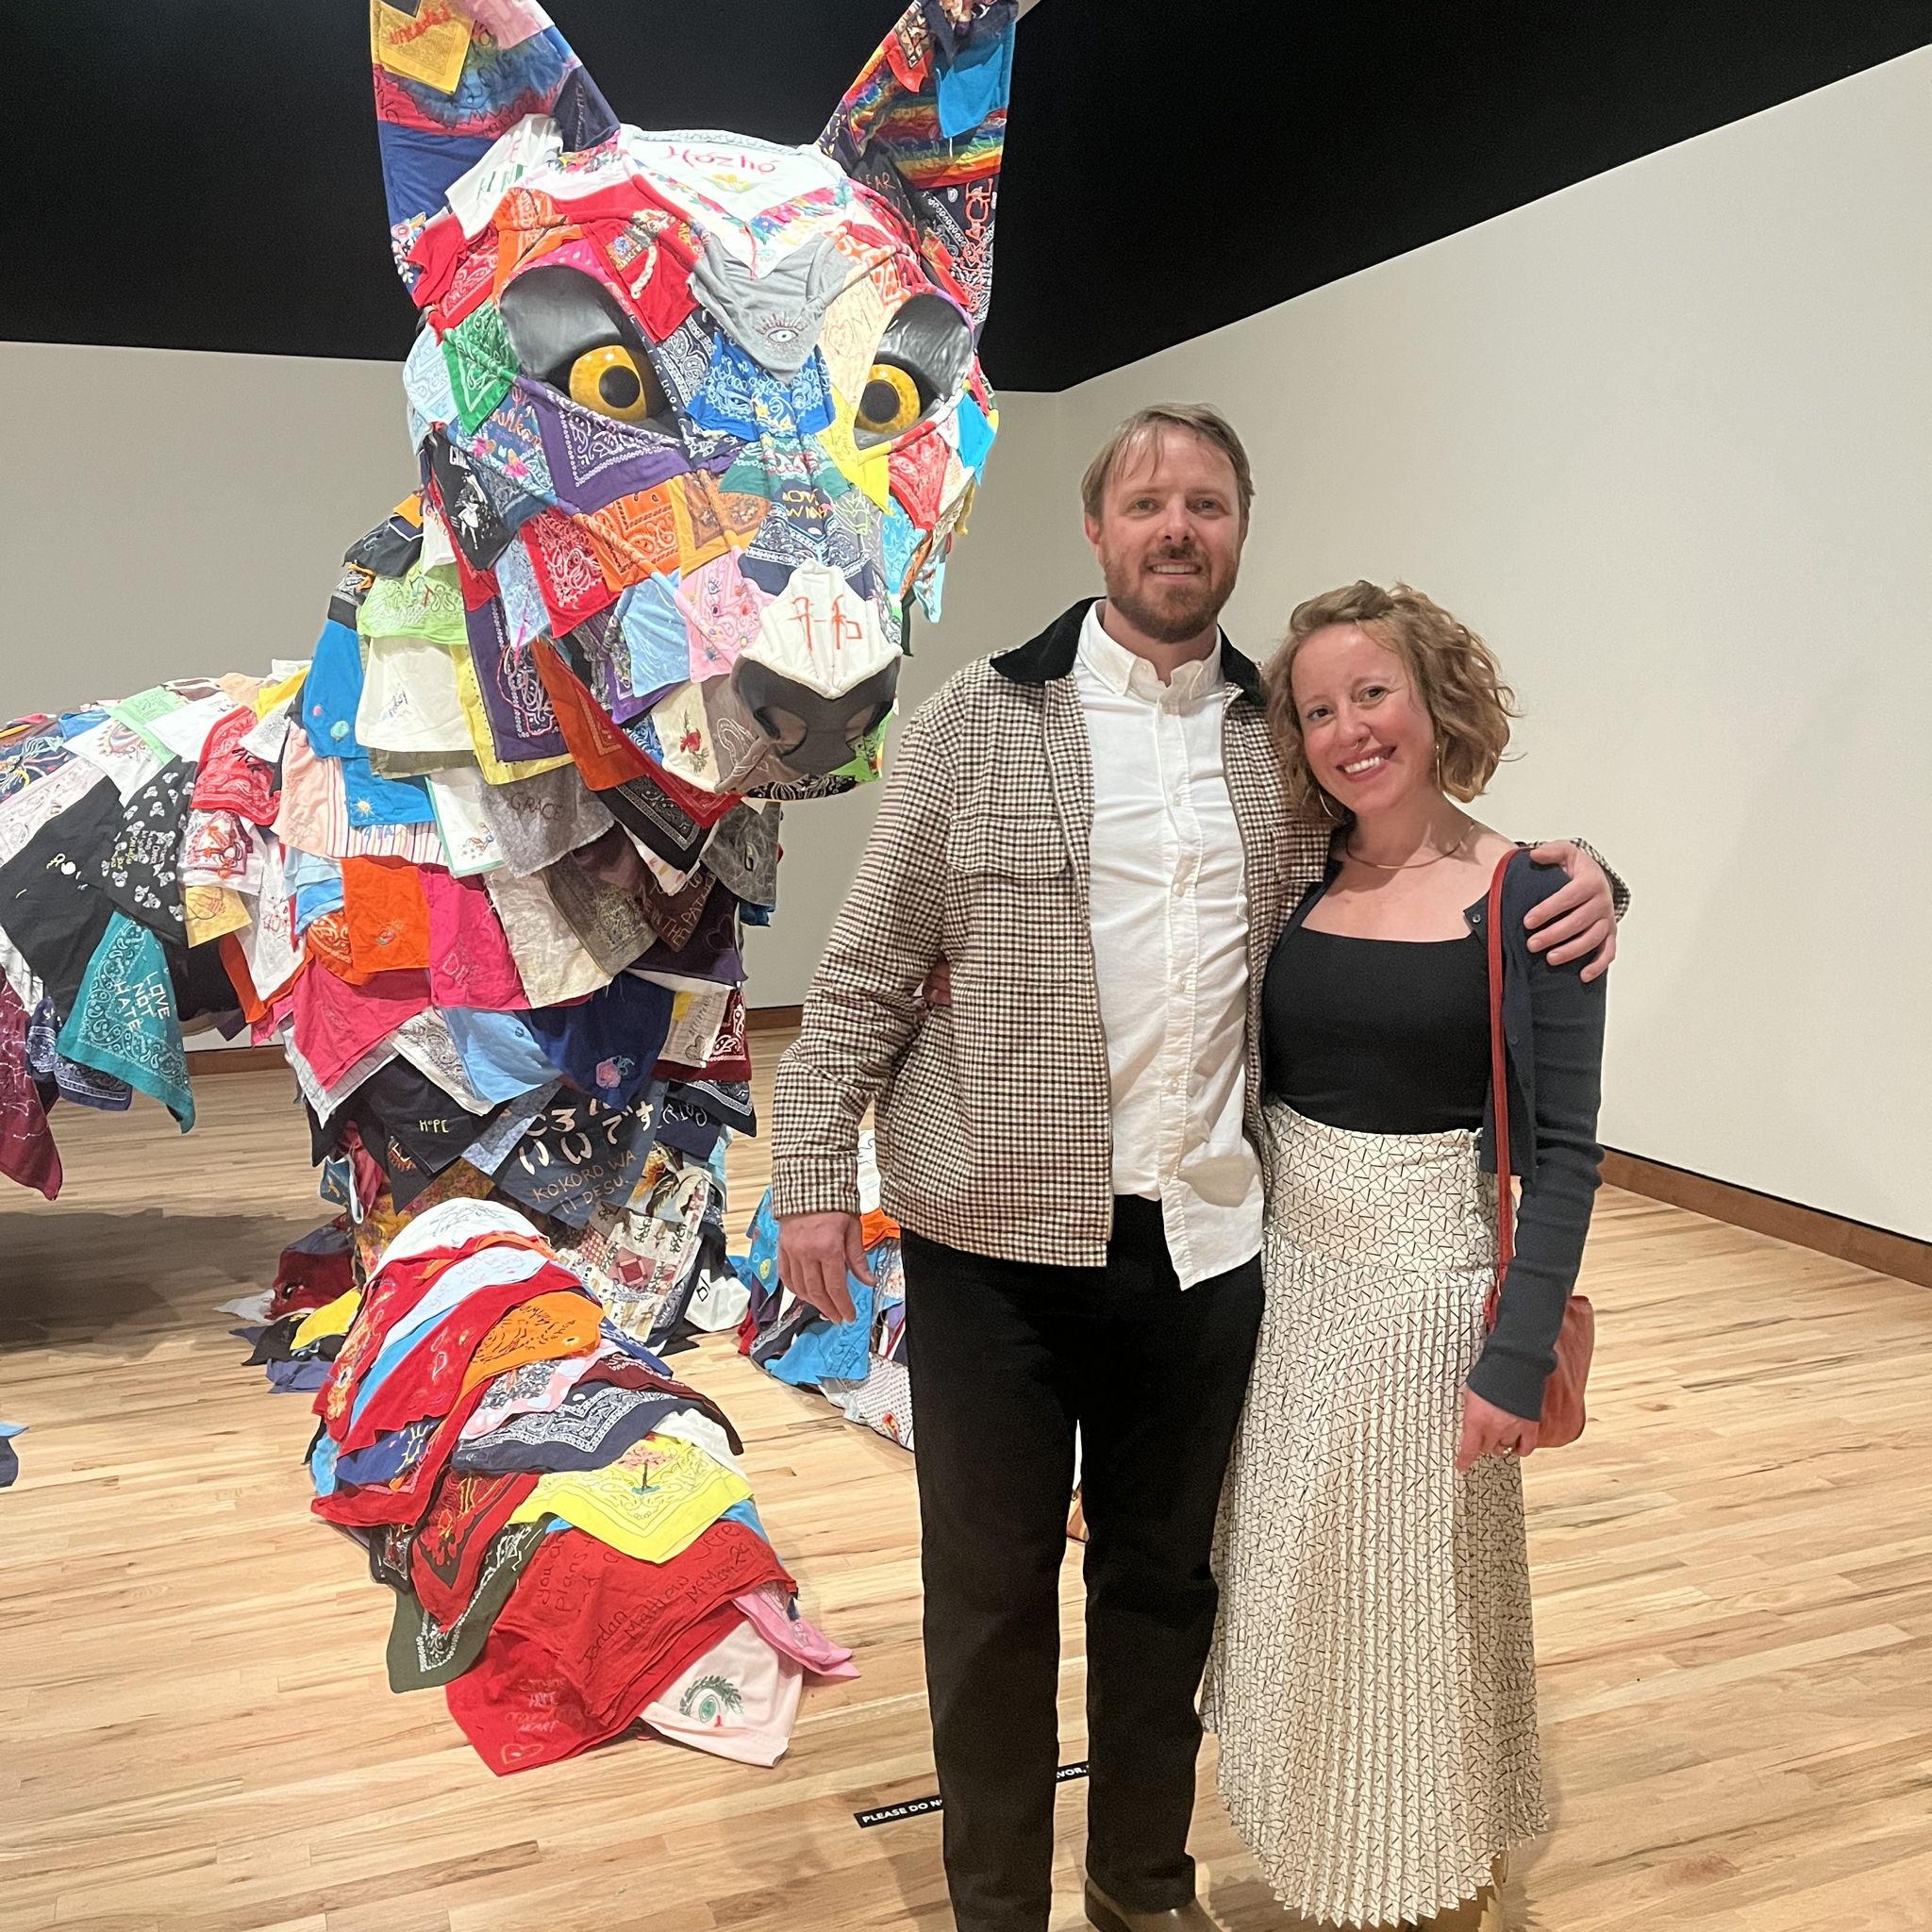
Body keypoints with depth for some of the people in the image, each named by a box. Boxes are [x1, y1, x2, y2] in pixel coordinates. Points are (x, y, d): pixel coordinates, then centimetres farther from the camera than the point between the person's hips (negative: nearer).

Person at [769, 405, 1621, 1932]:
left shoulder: (1289, 743, 5)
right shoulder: (980, 721, -3)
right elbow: (867, 972, -2)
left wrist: (1576, 880, -6)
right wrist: (815, 1173, -7)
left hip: (1205, 1240, 3)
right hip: (997, 1236, -2)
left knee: (1167, 1577, 18)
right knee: (992, 1586, 11)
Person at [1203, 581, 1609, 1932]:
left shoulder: (1532, 900, -11)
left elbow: (1564, 1152, -11)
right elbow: (1248, 1082, 7)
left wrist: (1518, 1357, -15)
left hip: (1425, 1289, -5)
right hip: (1285, 1277, 5)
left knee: (1415, 1601, 9)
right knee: (1296, 1591, 17)